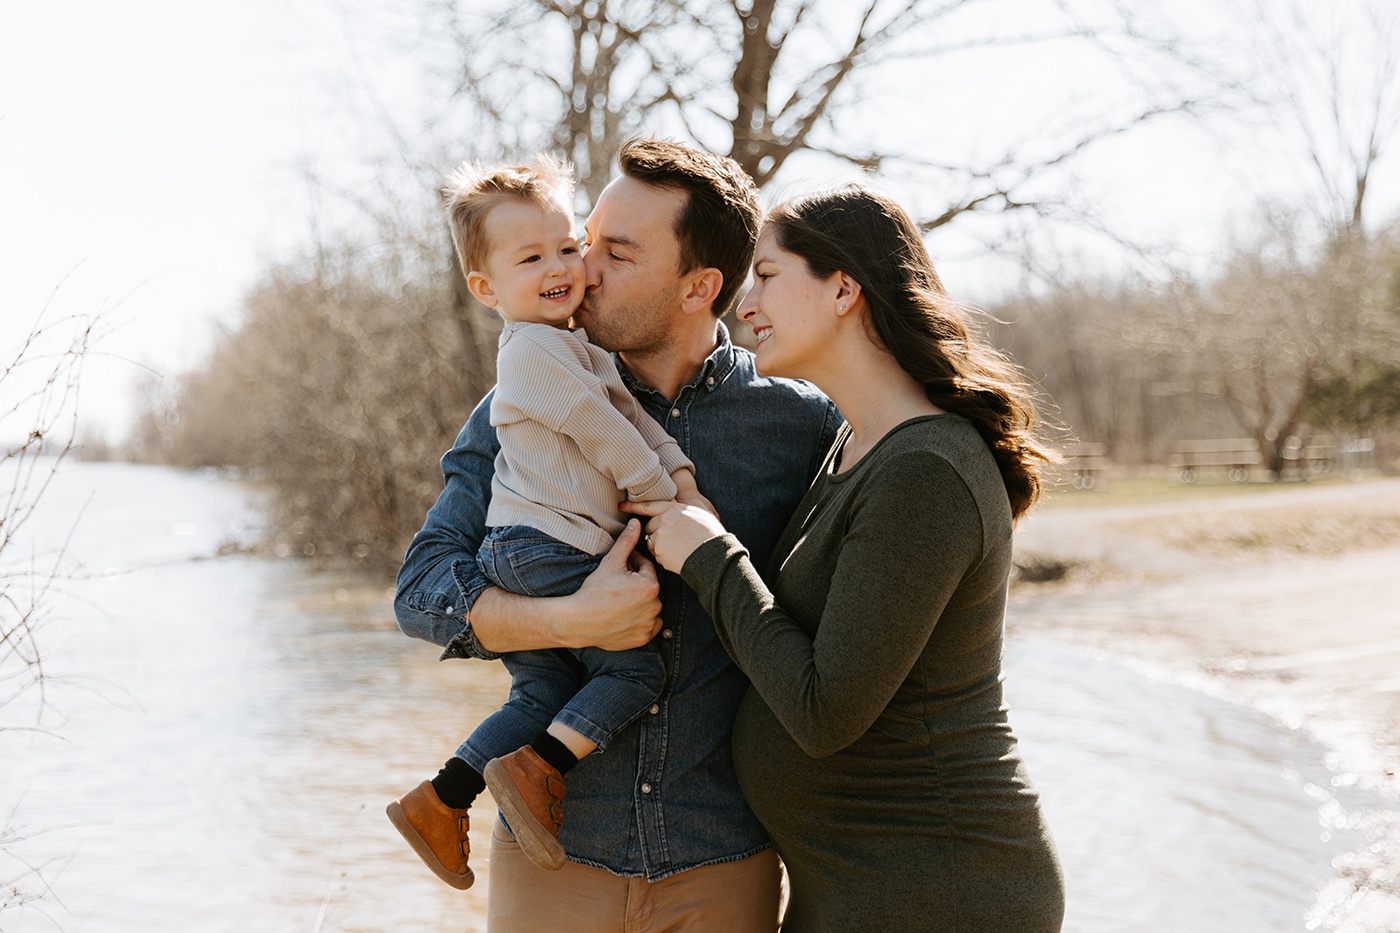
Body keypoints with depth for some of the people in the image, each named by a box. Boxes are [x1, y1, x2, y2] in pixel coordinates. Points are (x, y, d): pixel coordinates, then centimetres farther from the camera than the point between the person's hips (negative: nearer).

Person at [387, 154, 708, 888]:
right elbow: (600, 431, -11)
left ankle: (437, 801, 15)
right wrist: (659, 491, 0)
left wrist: (677, 468, 7)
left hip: (518, 553, 10)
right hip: (545, 548, -10)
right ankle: (537, 768, -7)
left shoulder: (575, 347, 21)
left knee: (543, 696, 14)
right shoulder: (536, 346, -11)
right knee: (637, 668, -5)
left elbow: (627, 410, 20)